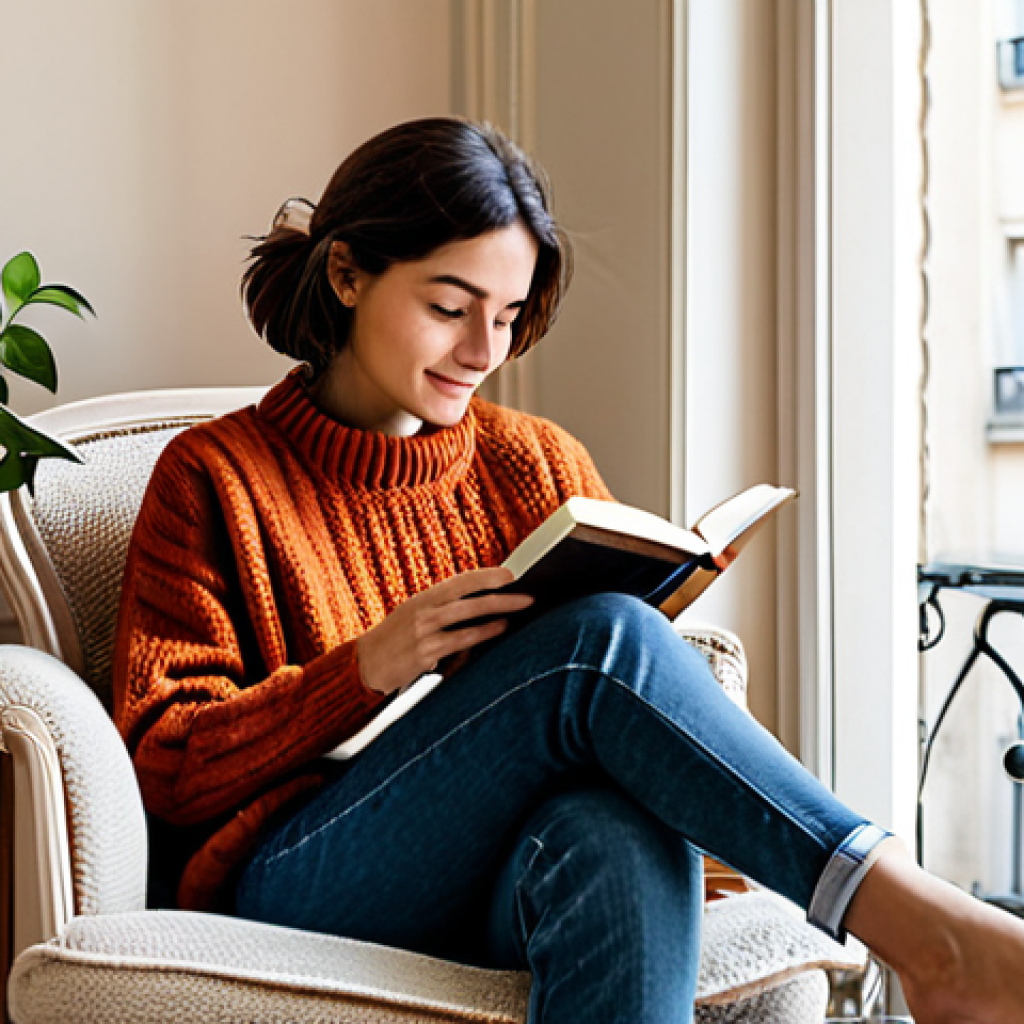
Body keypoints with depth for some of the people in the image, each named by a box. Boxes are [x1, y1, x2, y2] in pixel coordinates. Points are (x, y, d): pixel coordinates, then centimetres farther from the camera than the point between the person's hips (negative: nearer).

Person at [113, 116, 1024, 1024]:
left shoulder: (540, 465, 18)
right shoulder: (216, 476, 7)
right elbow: (165, 771, 0)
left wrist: (691, 685, -7)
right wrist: (367, 668, -14)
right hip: (305, 895, -3)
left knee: (624, 826, -38)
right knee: (604, 638, -29)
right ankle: (930, 935, -33)